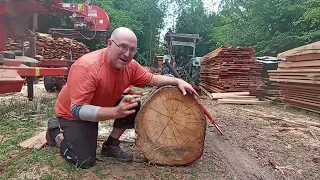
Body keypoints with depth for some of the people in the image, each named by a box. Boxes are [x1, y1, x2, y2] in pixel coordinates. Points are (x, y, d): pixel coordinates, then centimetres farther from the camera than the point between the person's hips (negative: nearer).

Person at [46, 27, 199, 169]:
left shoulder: (130, 65, -15)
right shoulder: (86, 67, -36)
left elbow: (151, 78, -1)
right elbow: (78, 110, -38)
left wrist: (178, 81, -16)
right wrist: (116, 112, -50)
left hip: (102, 106, 7)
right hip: (72, 114, -6)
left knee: (136, 107, -10)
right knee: (84, 162, -14)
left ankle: (111, 145, 7)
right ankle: (56, 130, 12)